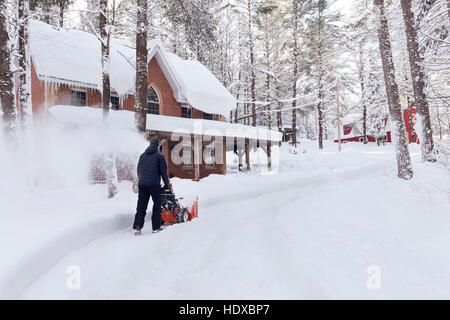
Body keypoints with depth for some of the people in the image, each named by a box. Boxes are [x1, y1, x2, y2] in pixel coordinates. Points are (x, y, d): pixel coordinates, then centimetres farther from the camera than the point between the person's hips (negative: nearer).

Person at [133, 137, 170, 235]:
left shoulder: (142, 156, 15)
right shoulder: (159, 156, -1)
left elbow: (139, 171, 20)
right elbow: (163, 171, -2)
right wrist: (167, 185, 6)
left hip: (142, 184, 5)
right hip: (154, 184, -4)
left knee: (141, 205, 6)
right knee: (157, 205, 7)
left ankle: (137, 226, -5)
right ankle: (156, 227, 9)